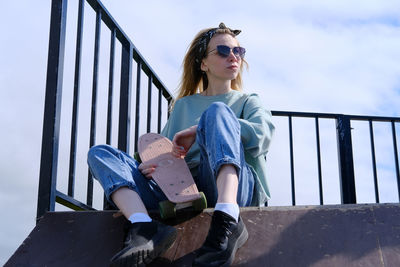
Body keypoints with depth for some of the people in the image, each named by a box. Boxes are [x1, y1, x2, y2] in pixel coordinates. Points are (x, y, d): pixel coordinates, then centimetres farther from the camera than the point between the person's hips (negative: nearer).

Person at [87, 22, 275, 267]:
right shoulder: (183, 105, 29)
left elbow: (263, 134, -2)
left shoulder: (248, 101, 22)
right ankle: (145, 228, -34)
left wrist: (200, 131, -9)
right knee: (100, 153, -6)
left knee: (217, 111, -26)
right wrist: (154, 164, -4)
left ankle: (226, 222, -46)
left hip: (233, 186, -3)